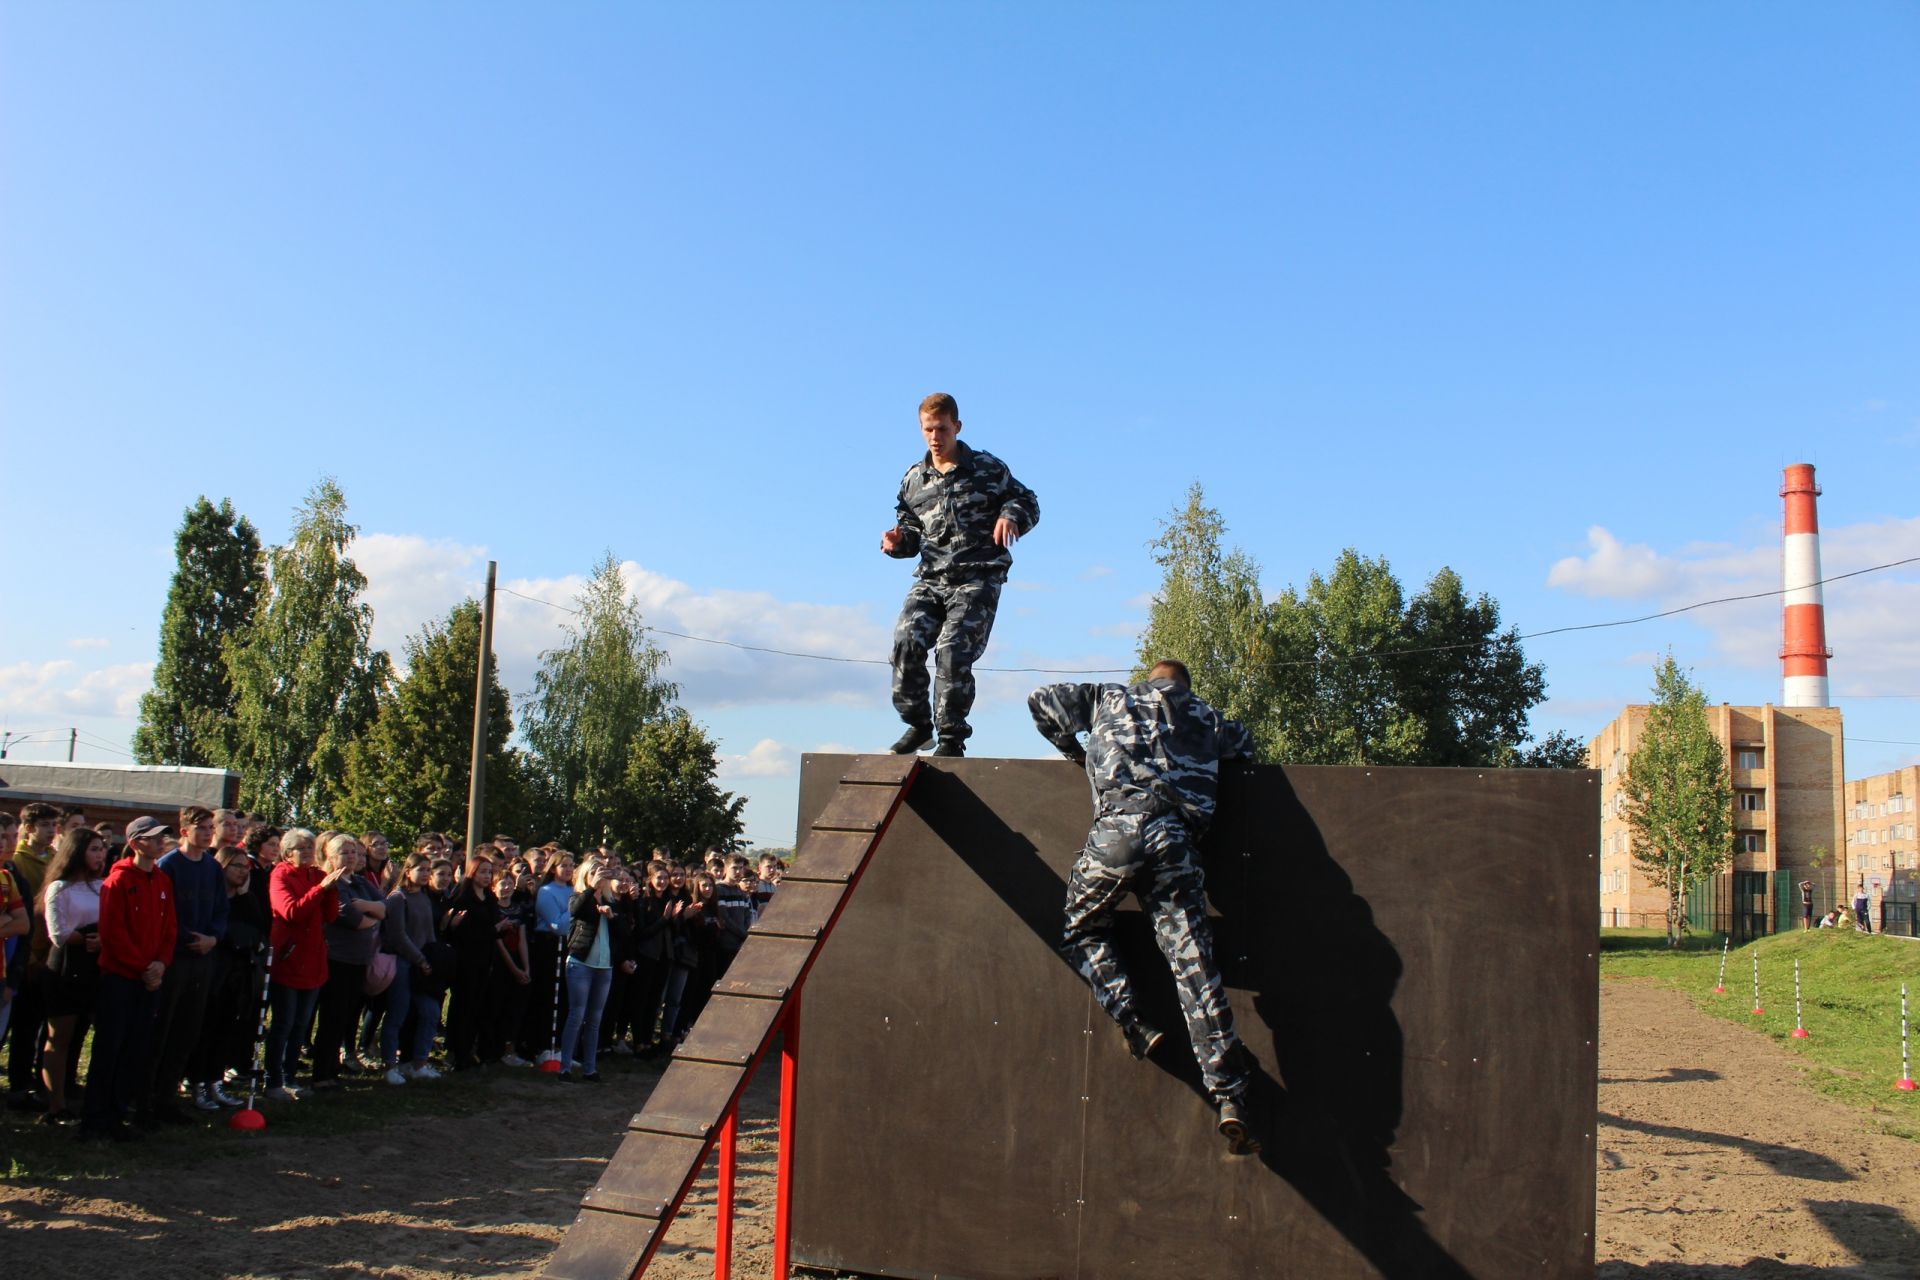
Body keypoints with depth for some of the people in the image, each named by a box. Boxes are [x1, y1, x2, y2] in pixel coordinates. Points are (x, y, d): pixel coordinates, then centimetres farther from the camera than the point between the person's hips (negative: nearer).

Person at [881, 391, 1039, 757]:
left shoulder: (988, 469, 4)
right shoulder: (913, 480, 15)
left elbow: (1027, 502, 9)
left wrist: (1011, 516, -14)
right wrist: (897, 542, -2)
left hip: (978, 578, -4)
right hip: (931, 578, 4)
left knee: (953, 649, -18)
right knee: (906, 640, -17)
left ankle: (952, 738, -6)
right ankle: (917, 723, 1)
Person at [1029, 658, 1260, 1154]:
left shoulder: (1109, 697, 25)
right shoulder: (1205, 716, 27)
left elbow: (1042, 701, 29)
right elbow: (1245, 744, 42)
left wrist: (1077, 751, 40)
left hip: (1119, 826, -1)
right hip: (1176, 838, 1)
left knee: (1083, 929, 21)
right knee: (1194, 965, -1)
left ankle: (1132, 1024, 1)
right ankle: (1230, 1099, -7)